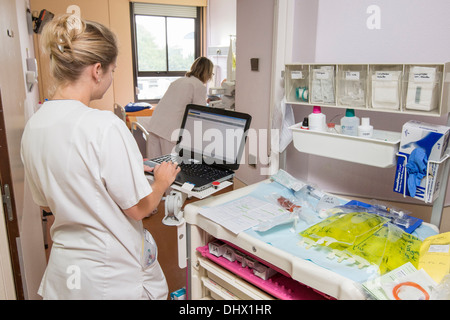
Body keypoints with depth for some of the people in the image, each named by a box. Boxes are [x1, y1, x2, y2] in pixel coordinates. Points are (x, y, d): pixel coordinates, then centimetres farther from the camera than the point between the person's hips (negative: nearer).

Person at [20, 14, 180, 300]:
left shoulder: (32, 126, -3)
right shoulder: (105, 126, -26)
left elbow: (46, 203, 9)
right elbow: (138, 208, -19)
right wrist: (162, 182, 1)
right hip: (114, 277, -6)